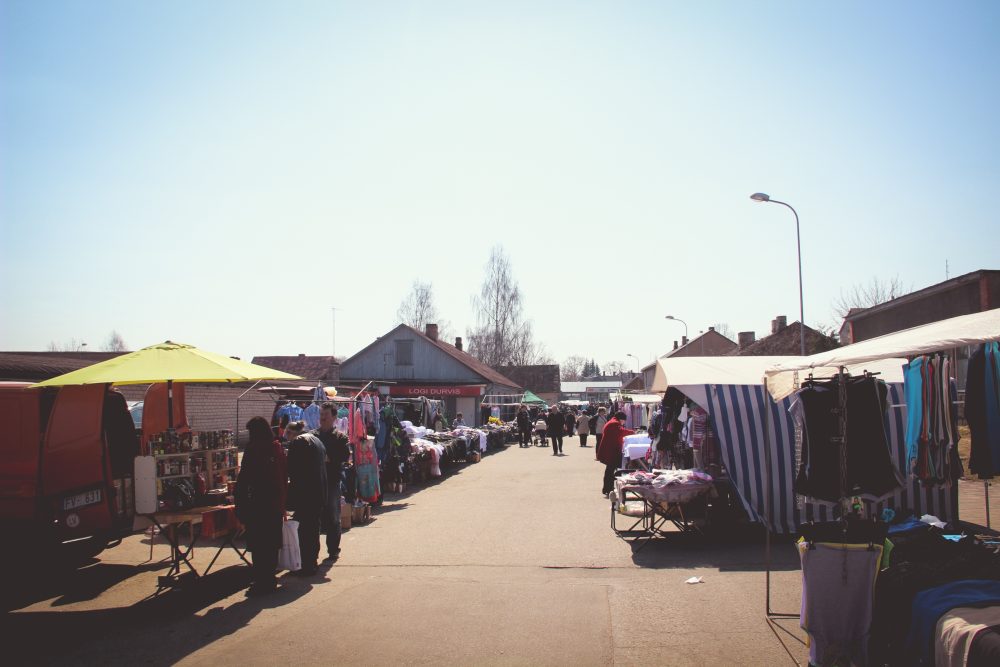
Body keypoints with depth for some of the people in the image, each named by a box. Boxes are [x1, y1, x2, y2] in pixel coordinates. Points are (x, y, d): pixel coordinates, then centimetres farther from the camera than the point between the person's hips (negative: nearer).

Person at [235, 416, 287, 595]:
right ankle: (270, 581, 22)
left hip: (257, 505, -6)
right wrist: (282, 504, 15)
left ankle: (261, 583, 4)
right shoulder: (278, 449, 5)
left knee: (258, 545, 1)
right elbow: (284, 476, 9)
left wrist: (239, 504, -7)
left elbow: (244, 479, -13)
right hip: (276, 504, 6)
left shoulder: (253, 450, -11)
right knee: (272, 543, 14)